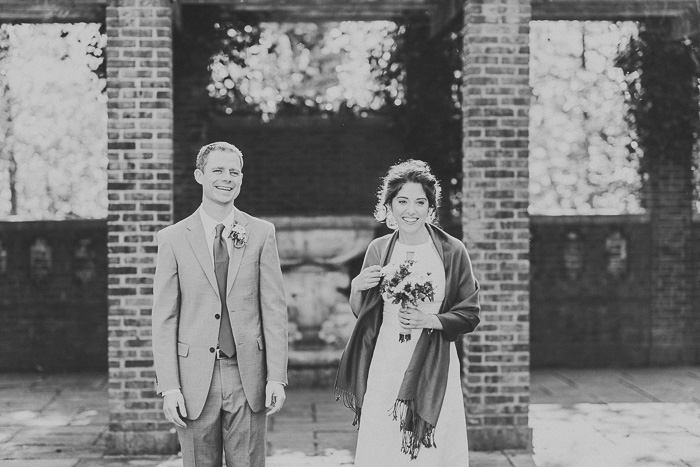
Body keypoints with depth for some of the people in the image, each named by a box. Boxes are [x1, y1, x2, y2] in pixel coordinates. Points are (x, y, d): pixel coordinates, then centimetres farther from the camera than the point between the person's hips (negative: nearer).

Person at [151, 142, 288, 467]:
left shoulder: (261, 233, 4)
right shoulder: (173, 238, 2)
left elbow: (274, 308, 3)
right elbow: (164, 318, 0)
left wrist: (276, 377, -4)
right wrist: (169, 386, -7)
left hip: (248, 375, 1)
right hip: (195, 376, 0)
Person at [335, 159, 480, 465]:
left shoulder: (452, 251, -1)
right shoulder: (378, 250, 6)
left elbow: (470, 314, 3)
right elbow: (361, 313, 15)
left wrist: (430, 320, -12)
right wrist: (358, 288, -5)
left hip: (434, 369, -2)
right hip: (385, 364, 2)